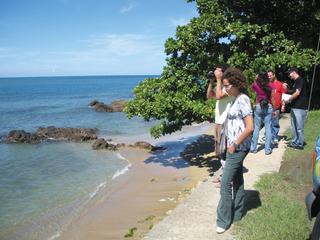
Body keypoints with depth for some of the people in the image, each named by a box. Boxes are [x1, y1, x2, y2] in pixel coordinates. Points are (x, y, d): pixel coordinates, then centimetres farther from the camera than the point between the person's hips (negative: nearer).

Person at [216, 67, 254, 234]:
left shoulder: (243, 99, -18)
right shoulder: (237, 99, 10)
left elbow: (250, 127, -24)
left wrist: (234, 145, -17)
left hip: (238, 148, -10)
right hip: (234, 146, 10)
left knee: (226, 183, -5)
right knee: (237, 180, 17)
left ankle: (223, 220, 7)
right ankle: (237, 213, 31)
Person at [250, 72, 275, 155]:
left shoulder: (256, 85, -1)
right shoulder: (270, 85, -3)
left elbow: (252, 88, 23)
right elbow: (272, 98, -1)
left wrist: (255, 79, 21)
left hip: (258, 107, 0)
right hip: (268, 107, 0)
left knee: (256, 127, 6)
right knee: (268, 127, 3)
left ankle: (253, 148, 10)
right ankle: (267, 149, 5)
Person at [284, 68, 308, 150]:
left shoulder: (300, 80, -11)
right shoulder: (296, 81, 18)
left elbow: (297, 93, -19)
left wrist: (288, 100, -10)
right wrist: (287, 90, 13)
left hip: (300, 108, -10)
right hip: (294, 107, 10)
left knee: (299, 127, -2)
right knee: (294, 127, 14)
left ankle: (300, 144, 6)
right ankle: (294, 142, 23)